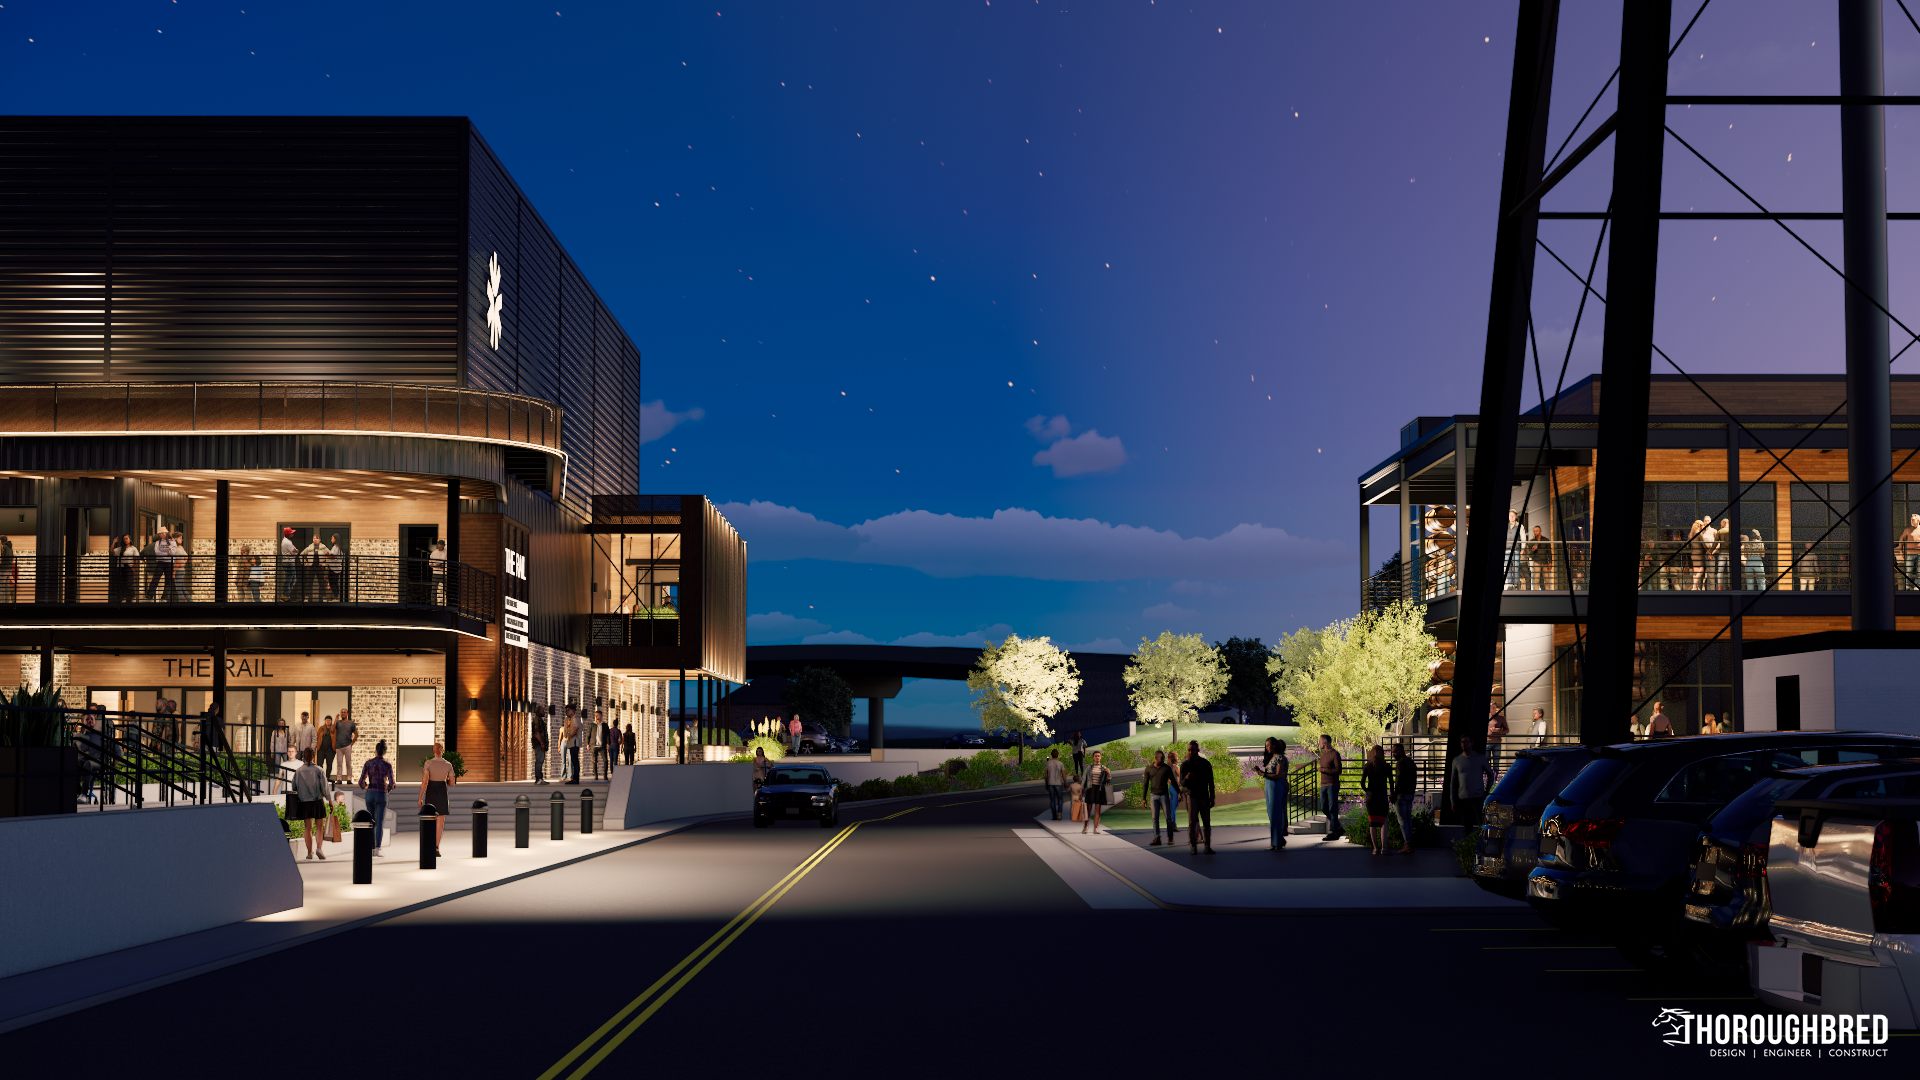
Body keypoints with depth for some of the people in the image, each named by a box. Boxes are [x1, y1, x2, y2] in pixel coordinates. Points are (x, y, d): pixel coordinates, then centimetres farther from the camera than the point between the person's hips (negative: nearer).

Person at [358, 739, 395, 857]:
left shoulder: (368, 763, -1)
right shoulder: (388, 765, -6)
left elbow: (361, 781, -5)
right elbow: (391, 784, -11)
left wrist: (364, 788, 20)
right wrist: (388, 789, 14)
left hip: (369, 794, 3)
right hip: (381, 795, -3)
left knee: (371, 823, 14)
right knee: (380, 824, -2)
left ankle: (372, 850, 13)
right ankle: (377, 850, -13)